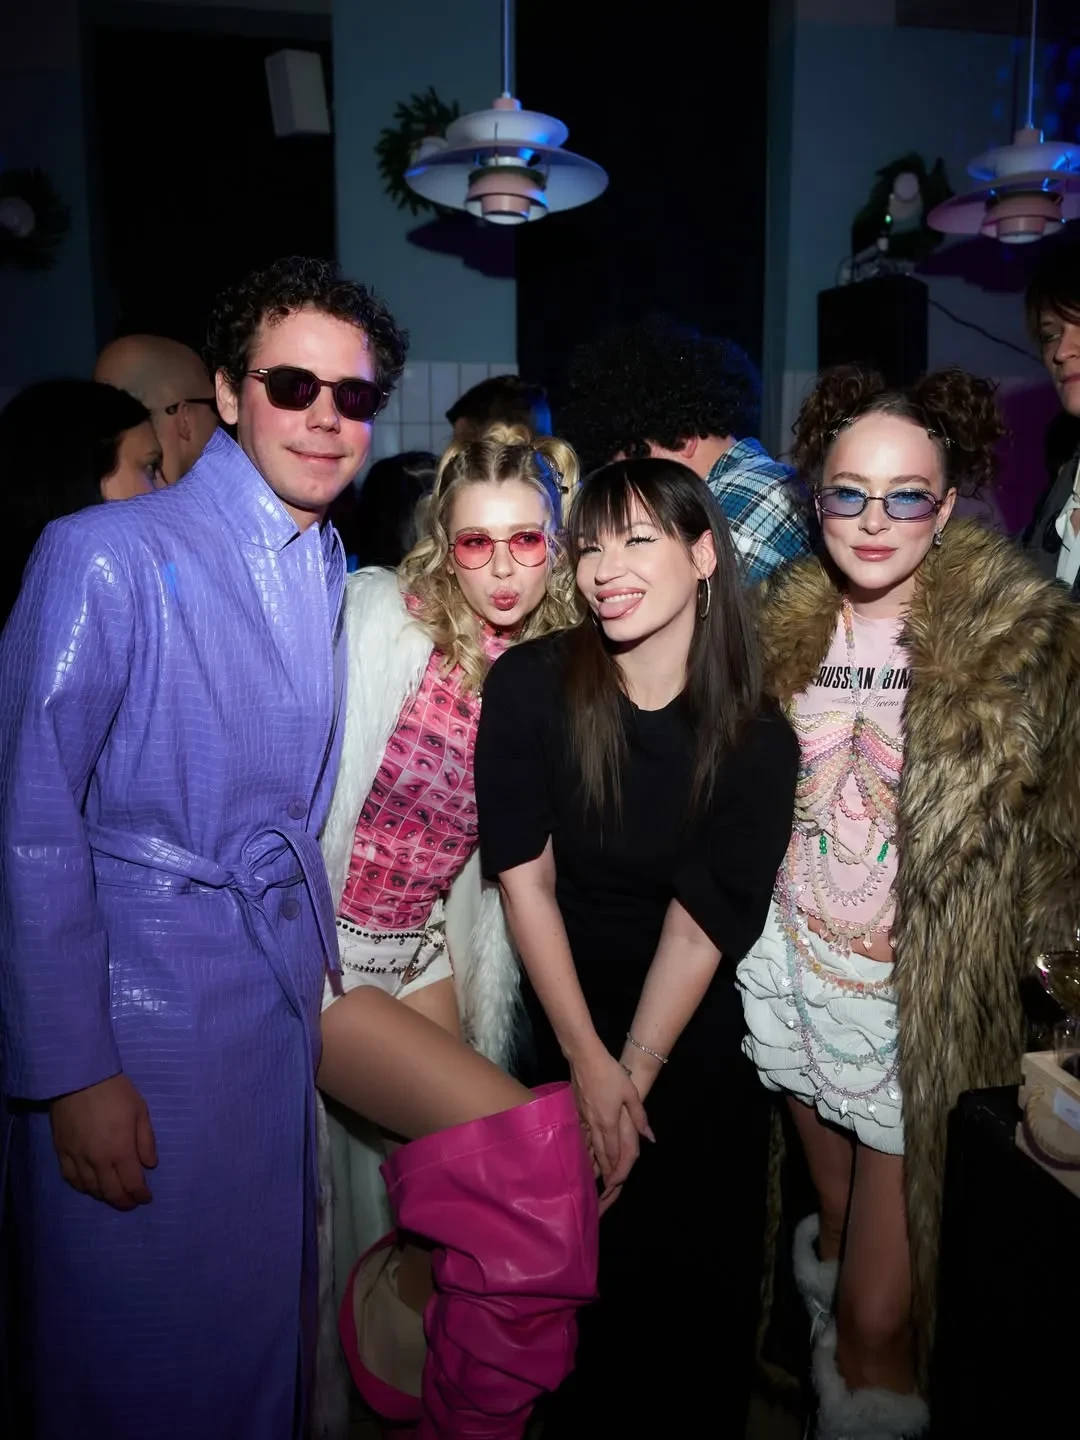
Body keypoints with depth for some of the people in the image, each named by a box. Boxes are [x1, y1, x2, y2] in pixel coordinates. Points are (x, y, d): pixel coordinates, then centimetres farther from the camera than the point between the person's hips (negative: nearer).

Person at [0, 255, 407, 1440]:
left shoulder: (333, 577, 8)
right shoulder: (106, 556, -12)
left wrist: (324, 976, 8)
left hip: (287, 1003, 6)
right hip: (136, 1015, -5)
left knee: (262, 1323, 20)